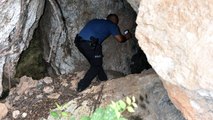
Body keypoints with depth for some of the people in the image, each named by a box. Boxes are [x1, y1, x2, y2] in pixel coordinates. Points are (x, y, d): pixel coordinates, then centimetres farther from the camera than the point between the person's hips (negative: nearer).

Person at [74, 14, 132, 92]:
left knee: (95, 62, 21)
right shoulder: (112, 25, 11)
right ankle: (82, 86, 1)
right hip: (90, 43, -7)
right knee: (96, 65, 8)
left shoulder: (95, 21, 28)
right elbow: (120, 39, 9)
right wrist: (126, 37, 30)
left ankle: (104, 81, 30)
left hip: (79, 41, 7)